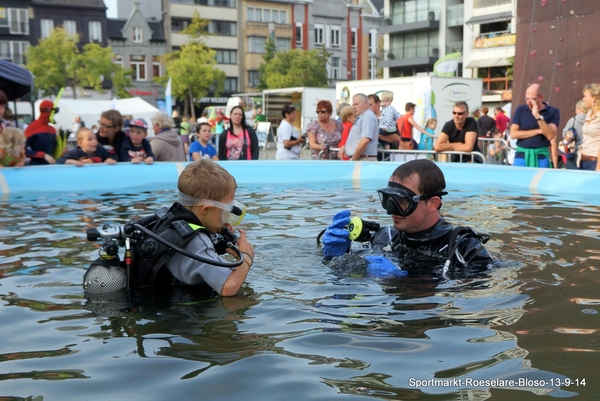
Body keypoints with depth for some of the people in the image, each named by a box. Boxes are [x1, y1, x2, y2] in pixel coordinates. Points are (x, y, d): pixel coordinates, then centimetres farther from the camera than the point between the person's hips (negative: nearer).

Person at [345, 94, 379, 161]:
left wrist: (354, 159, -17)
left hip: (364, 159, -9)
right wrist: (344, 147, 11)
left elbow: (365, 140, -21)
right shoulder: (360, 118, 21)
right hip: (358, 159, 9)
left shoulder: (368, 116, -10)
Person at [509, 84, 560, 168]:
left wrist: (538, 116, -21)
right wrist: (538, 131, -9)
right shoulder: (521, 110, 5)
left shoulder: (552, 112, 1)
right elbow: (513, 134, -4)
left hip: (541, 157, -1)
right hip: (521, 156, 1)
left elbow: (551, 135, -12)